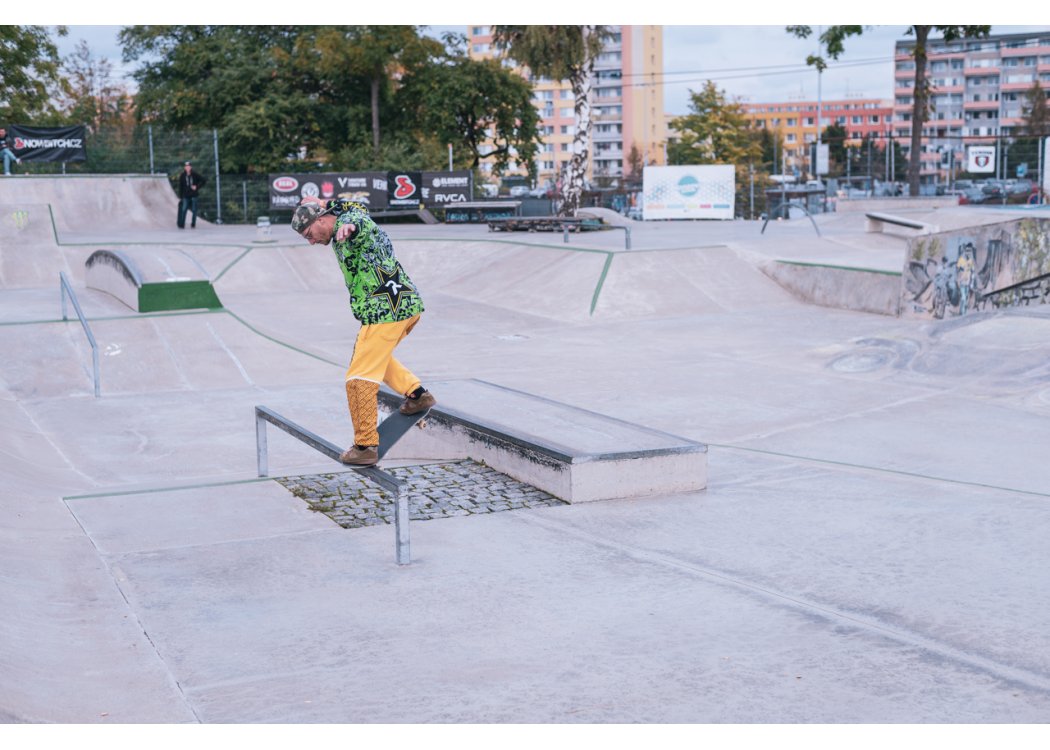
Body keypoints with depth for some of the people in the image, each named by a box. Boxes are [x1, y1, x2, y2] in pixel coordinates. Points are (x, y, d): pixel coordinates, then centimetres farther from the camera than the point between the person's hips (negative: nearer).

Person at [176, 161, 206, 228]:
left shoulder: (194, 175, -1)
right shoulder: (182, 176, 1)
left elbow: (203, 180, 4)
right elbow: (180, 187, 3)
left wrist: (197, 187, -6)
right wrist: (180, 197, 1)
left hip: (193, 195, 0)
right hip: (185, 196, 0)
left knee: (194, 210, 3)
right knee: (183, 210, -7)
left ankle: (193, 224, 13)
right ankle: (181, 225, -3)